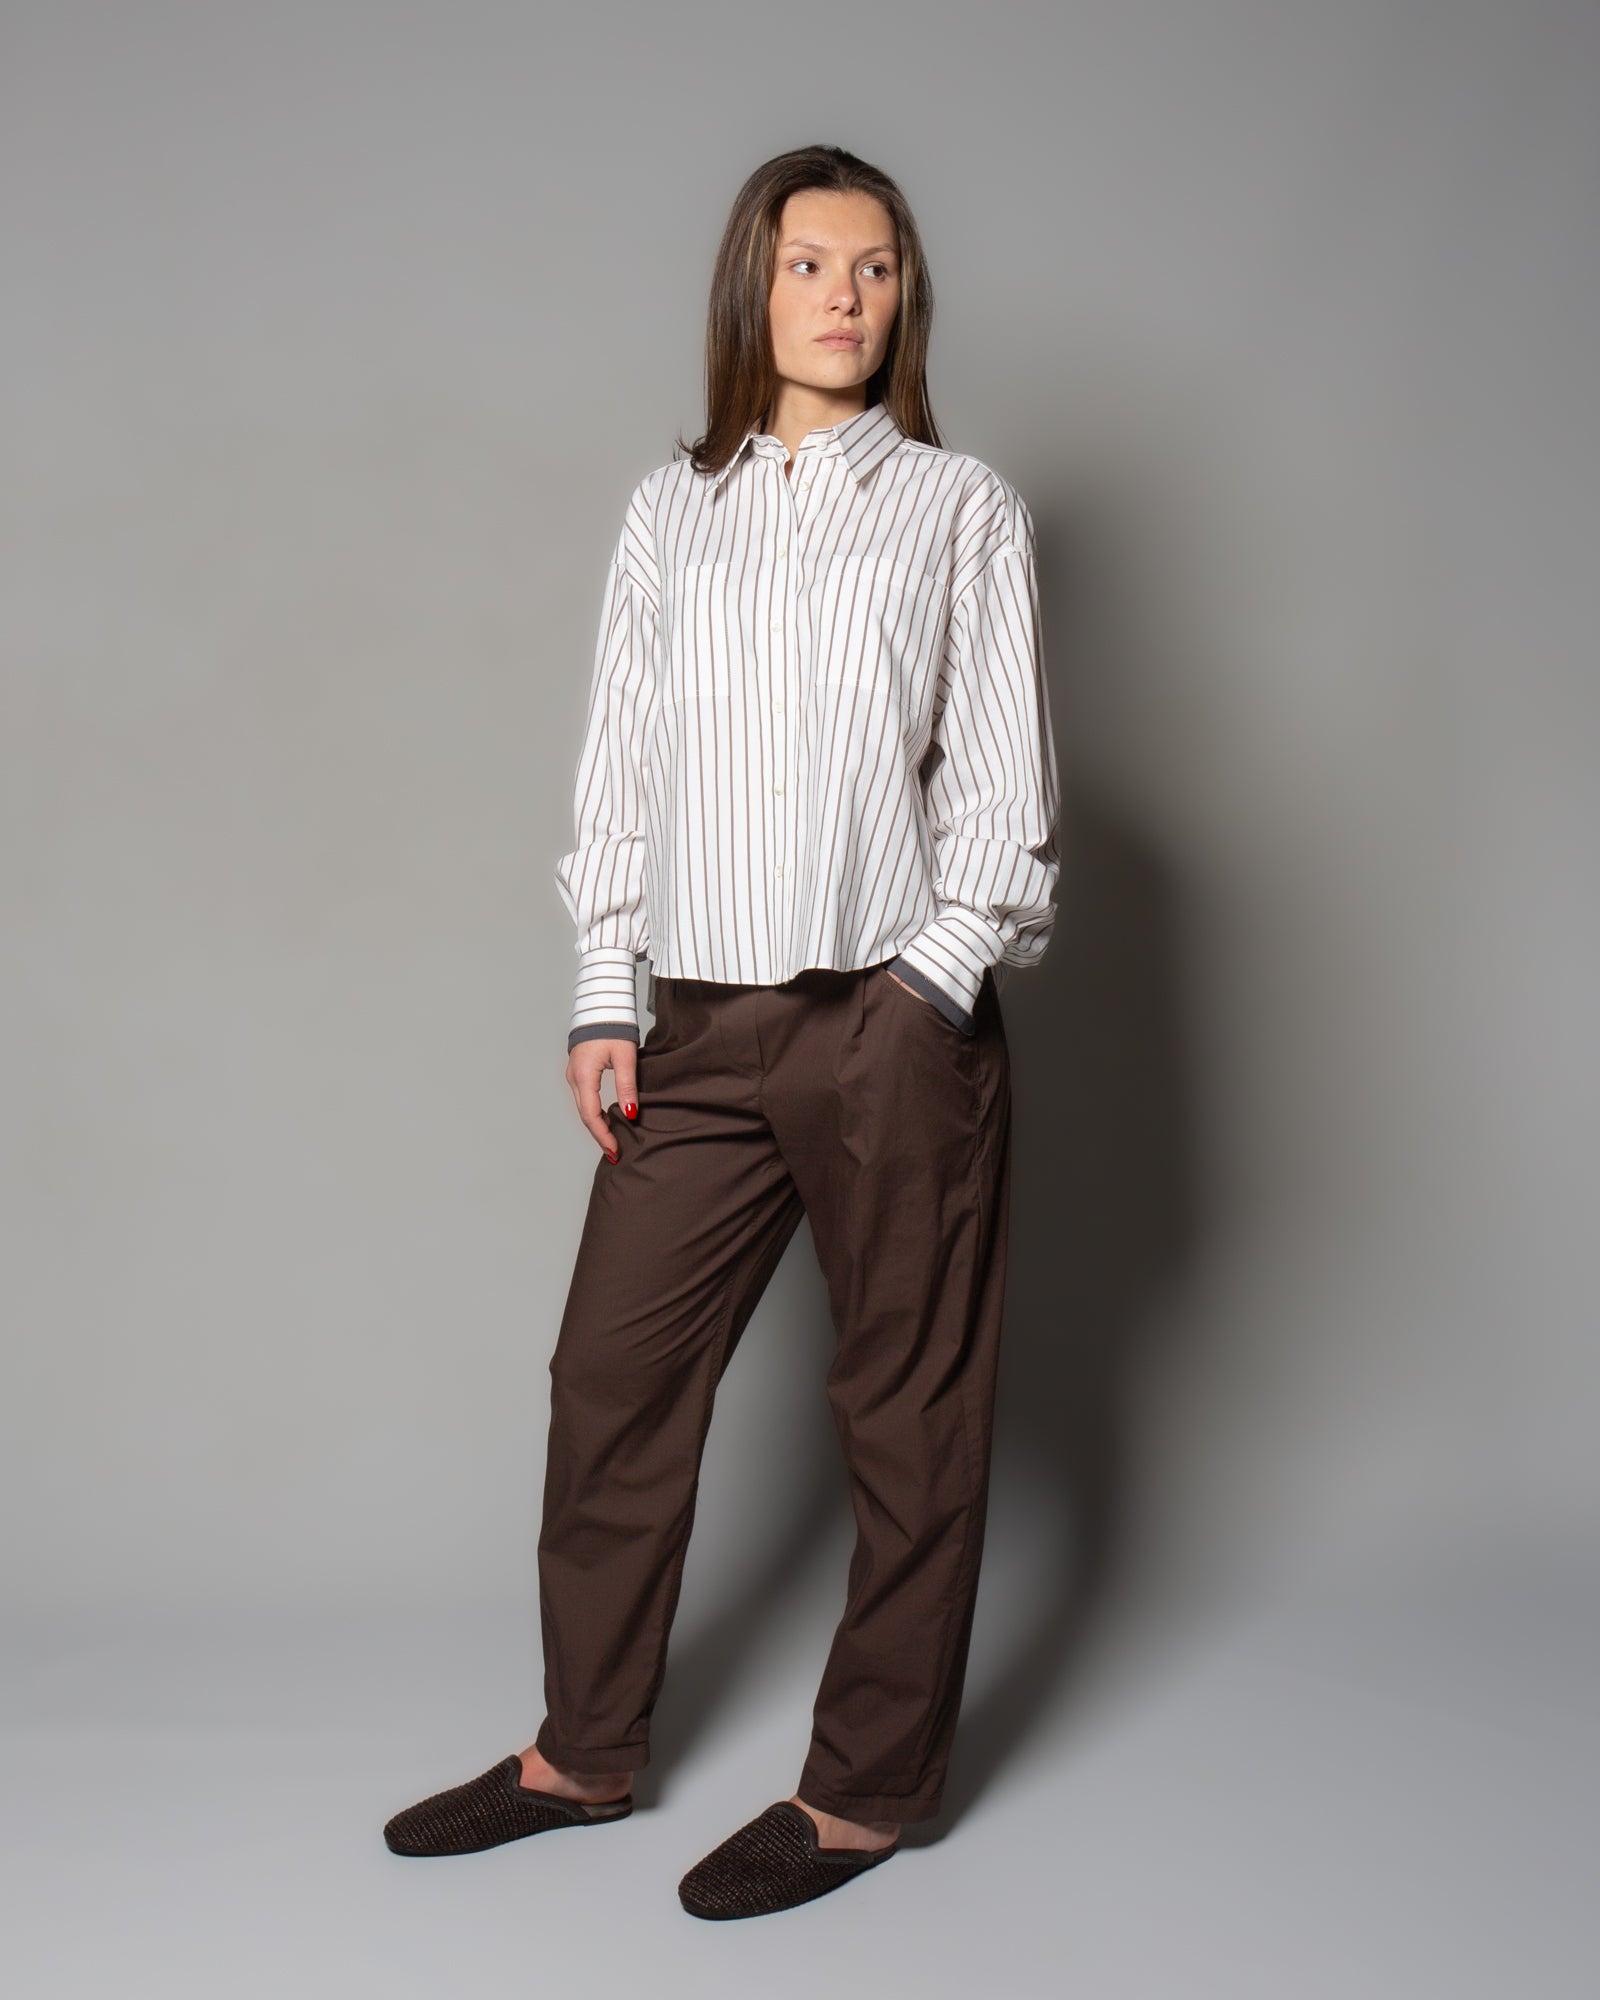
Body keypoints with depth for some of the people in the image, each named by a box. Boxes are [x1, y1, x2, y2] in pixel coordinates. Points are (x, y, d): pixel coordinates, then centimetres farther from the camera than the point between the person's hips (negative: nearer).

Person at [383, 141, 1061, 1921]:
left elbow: (1007, 776, 2)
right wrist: (601, 997, 5)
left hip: (891, 1016, -3)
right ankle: (584, 1751, 25)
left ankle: (866, 1790, 19)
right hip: (697, 1024, 3)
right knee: (613, 1371, 7)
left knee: (907, 1402, 3)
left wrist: (932, 985, -9)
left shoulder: (960, 508, 6)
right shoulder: (669, 512, 13)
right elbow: (620, 760, 12)